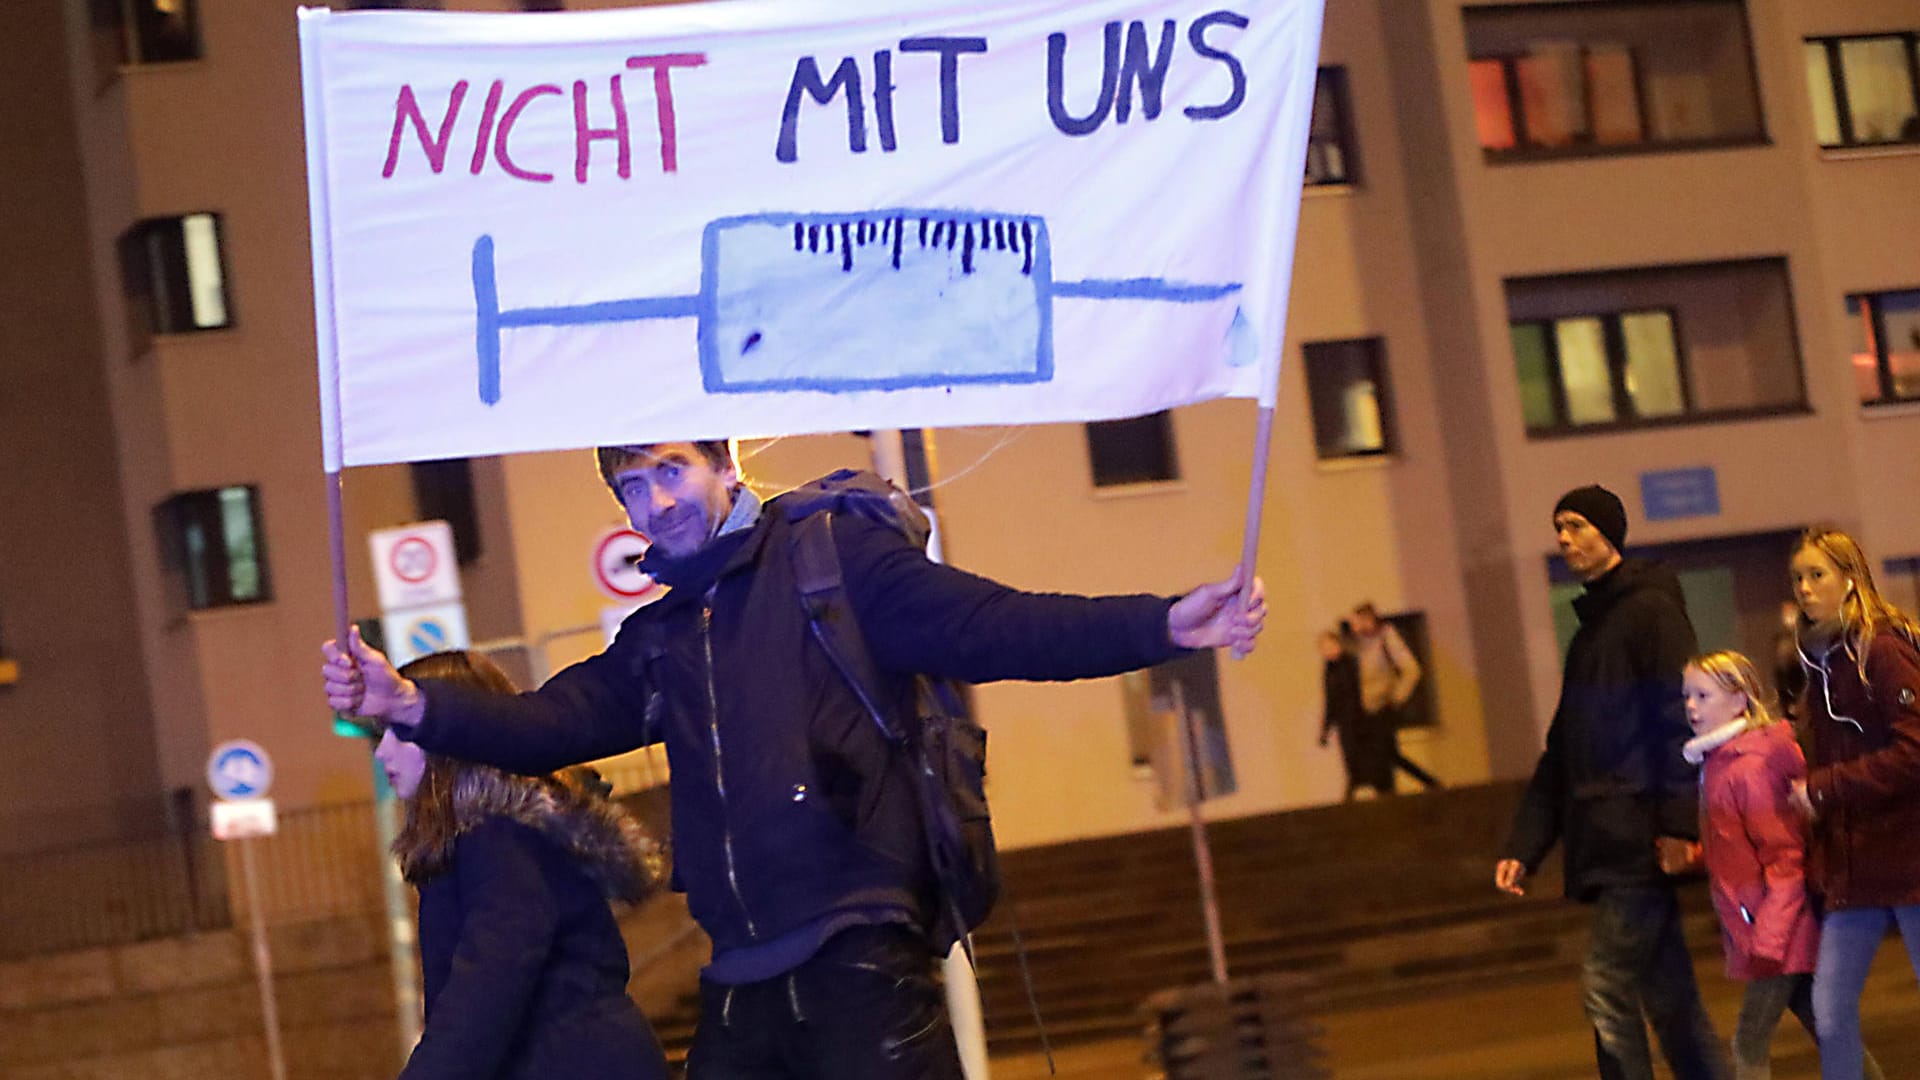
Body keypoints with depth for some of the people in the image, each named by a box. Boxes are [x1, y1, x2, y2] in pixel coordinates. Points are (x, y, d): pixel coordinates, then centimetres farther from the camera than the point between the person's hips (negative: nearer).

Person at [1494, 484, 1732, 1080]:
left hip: (1639, 839, -9)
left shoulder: (1652, 610, -3)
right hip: (1606, 846, 9)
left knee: (1608, 987, -13)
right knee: (1668, 997, 8)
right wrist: (1523, 845, 17)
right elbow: (1561, 754, 24)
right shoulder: (1589, 632, 23)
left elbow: (1682, 719, -14)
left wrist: (1678, 821, -23)